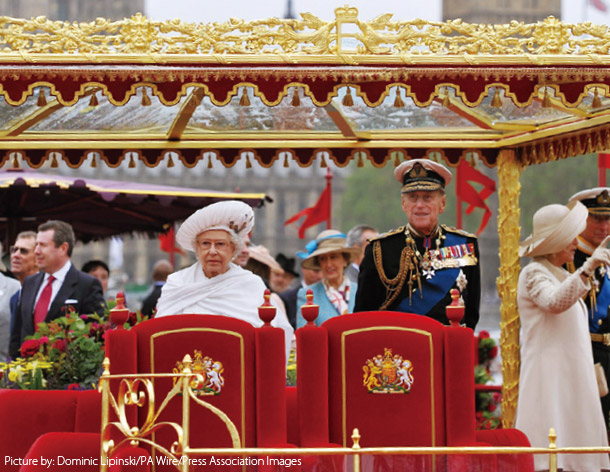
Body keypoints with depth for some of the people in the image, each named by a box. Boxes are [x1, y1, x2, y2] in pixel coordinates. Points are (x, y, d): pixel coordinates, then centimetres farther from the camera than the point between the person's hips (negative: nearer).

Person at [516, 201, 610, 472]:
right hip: (549, 375, -9)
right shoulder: (534, 273, -7)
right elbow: (555, 303, -28)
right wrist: (587, 270, -35)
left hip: (573, 376, 9)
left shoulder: (564, 276, 21)